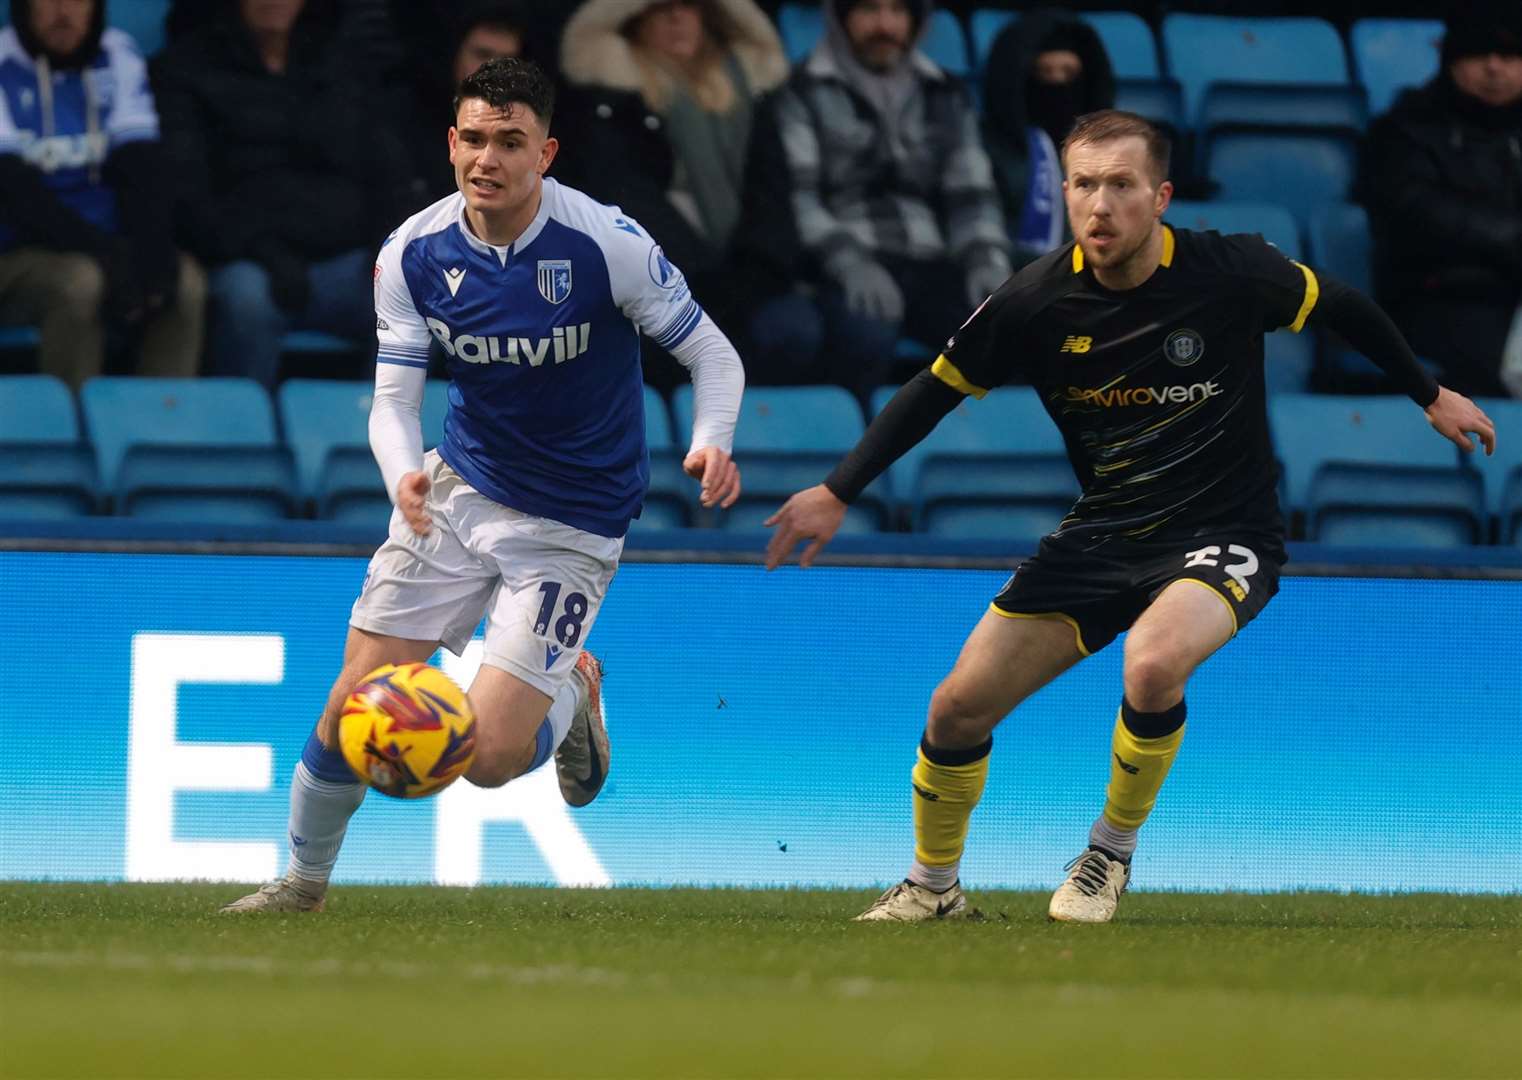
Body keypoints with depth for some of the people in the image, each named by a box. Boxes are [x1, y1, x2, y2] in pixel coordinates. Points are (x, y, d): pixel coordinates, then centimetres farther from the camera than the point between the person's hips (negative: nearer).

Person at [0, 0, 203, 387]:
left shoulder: (118, 57, 7)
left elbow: (140, 167, 0)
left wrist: (154, 249, -19)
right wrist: (106, 254, -26)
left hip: (102, 246, 4)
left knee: (187, 282, -24)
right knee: (80, 282, -34)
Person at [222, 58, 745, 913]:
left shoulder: (607, 244, -20)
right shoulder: (414, 254, -9)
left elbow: (714, 357, -11)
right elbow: (394, 398, -5)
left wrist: (711, 444, -32)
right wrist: (403, 472, -28)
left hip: (573, 523, -4)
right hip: (461, 491, 4)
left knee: (489, 759, -13)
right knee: (355, 699, -2)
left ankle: (574, 694, 21)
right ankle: (304, 881, 22)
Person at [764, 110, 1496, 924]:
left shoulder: (1228, 272, -16)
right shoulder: (1036, 301, -12)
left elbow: (1341, 309, 3)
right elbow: (937, 389, 4)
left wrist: (1431, 395, 14)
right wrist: (837, 493, 1)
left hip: (1223, 531, -3)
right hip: (1102, 535, 3)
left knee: (1152, 664, -35)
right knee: (959, 706, -2)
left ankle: (1112, 854, -7)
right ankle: (933, 886, 27)